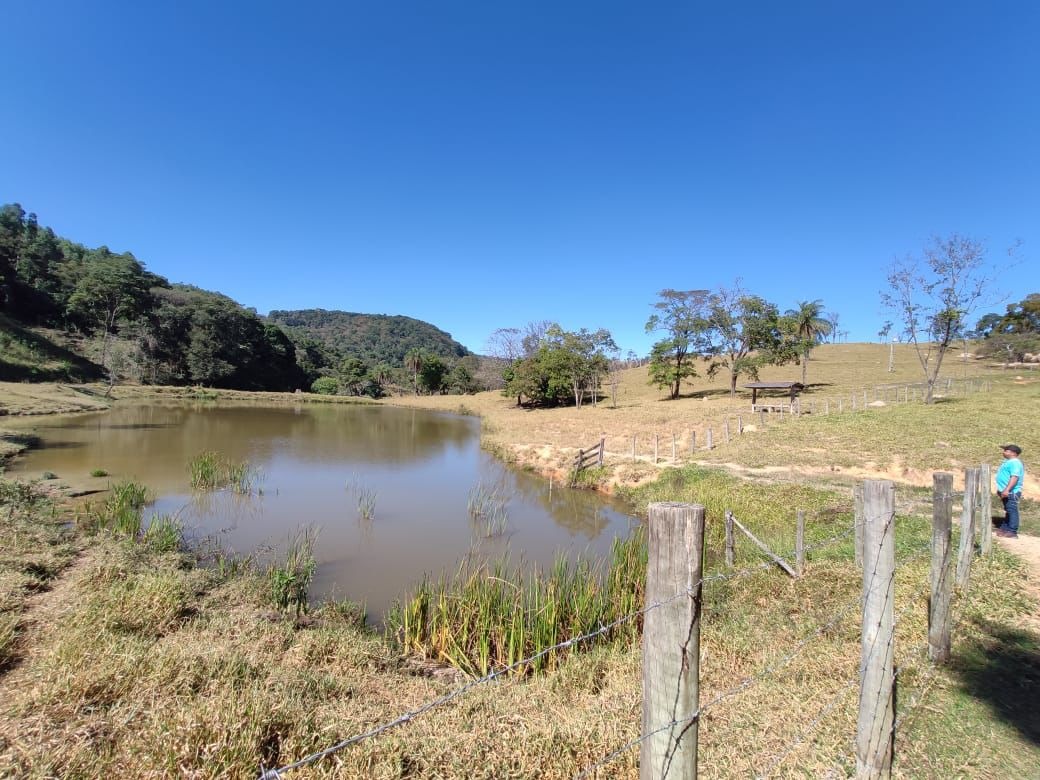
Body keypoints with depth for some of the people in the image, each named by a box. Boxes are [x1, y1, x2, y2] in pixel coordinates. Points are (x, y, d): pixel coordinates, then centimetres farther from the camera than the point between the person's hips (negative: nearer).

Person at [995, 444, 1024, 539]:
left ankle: (1012, 532, -6)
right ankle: (1005, 528, 24)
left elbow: (1015, 477, -27)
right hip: (1006, 491, 11)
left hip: (1011, 492, -11)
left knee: (1012, 511, -8)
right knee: (1008, 511, 16)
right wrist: (1002, 489, 29)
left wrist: (1007, 489, -32)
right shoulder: (1009, 462, 18)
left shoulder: (1015, 463, -17)